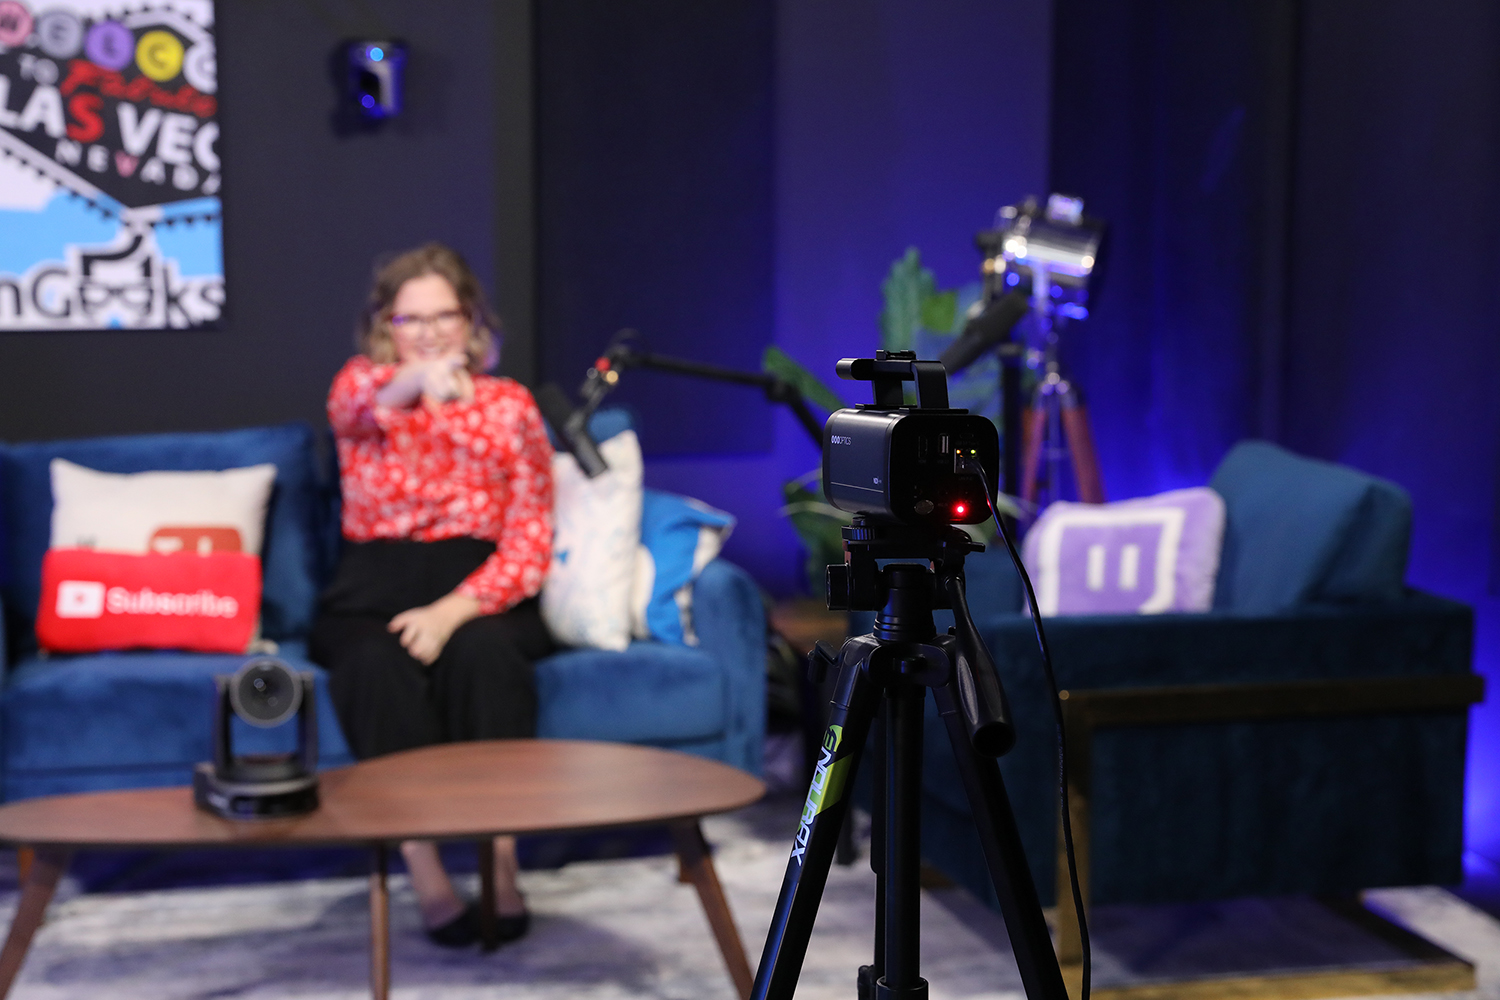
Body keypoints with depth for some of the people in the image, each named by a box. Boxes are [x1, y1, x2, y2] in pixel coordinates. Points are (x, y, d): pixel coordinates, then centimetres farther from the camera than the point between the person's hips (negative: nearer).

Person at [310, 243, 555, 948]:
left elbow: (530, 544, 1)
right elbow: (357, 400, -20)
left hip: (480, 598, 0)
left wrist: (452, 611, -17)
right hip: (374, 595, 0)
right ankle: (424, 874, -33)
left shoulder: (510, 405, 9)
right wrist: (414, 381, -45)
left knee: (481, 652, -34)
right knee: (377, 665, -33)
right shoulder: (360, 387, 10)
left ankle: (500, 863, -33)